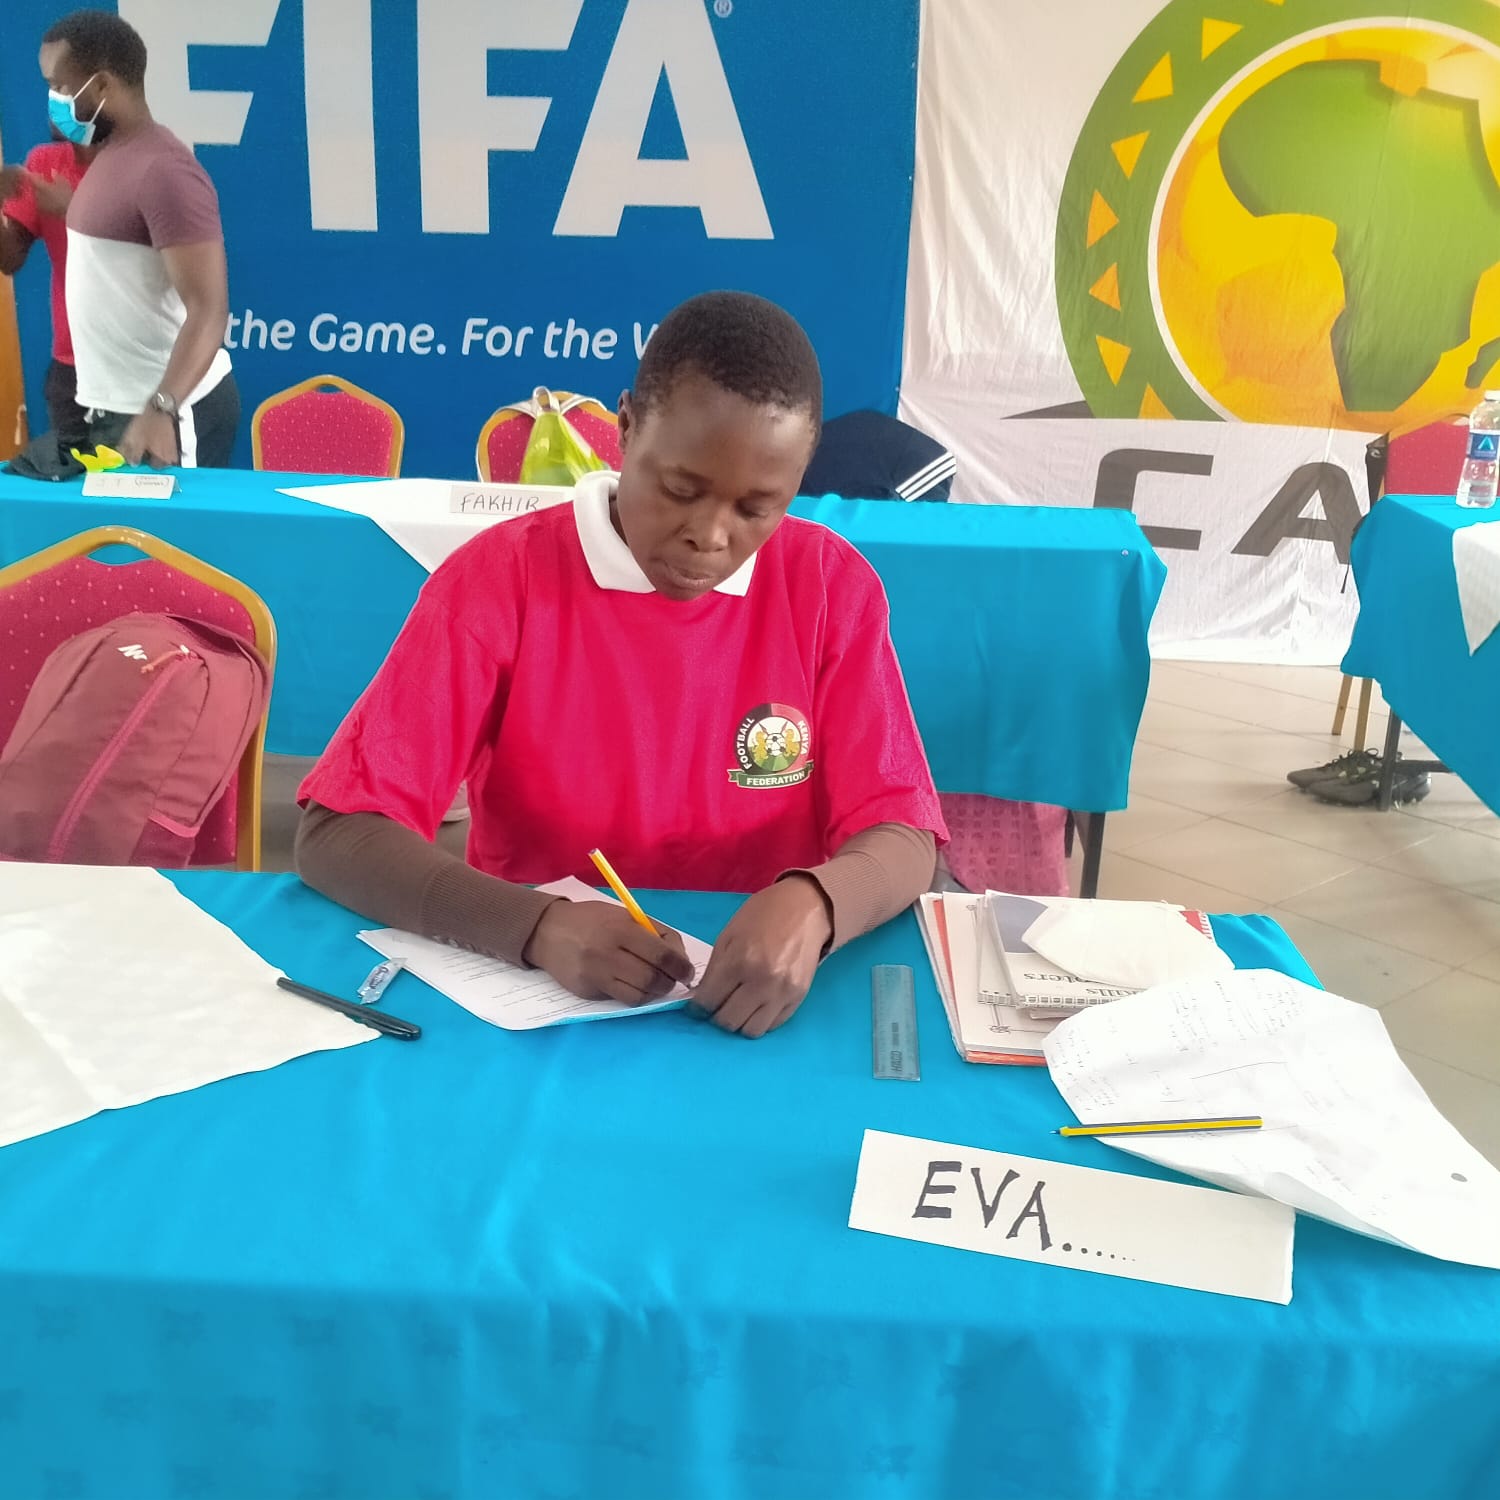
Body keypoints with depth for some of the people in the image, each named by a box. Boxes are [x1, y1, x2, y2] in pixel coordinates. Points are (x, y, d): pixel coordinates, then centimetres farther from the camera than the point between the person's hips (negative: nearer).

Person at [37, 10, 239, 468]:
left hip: (169, 413, -9)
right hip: (114, 407, 10)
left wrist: (159, 410, -35)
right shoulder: (112, 154, 12)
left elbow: (209, 310, -26)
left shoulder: (163, 171, -19)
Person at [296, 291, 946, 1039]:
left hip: (756, 990, 2)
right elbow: (334, 838, -13)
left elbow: (903, 841, -8)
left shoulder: (832, 585, -5)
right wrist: (540, 926, -29)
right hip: (526, 992, -1)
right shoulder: (498, 577, -10)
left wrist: (812, 905, -30)